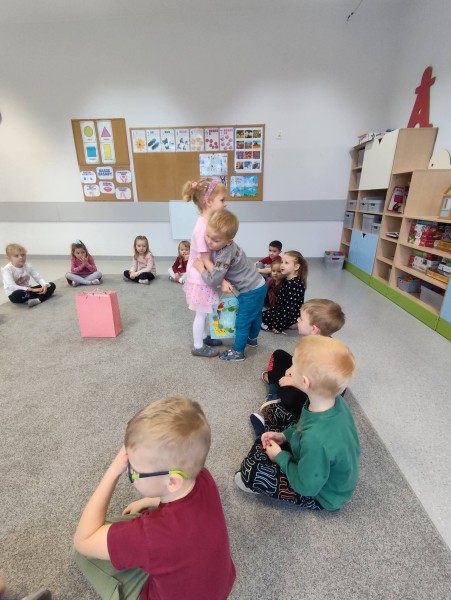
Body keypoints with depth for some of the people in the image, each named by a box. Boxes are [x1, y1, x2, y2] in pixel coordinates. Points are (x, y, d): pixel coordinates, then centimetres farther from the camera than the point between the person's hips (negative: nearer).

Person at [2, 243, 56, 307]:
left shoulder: (27, 266, -1)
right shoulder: (7, 270, -16)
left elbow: (38, 278, -3)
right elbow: (12, 287, -27)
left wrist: (45, 285, -27)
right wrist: (32, 289, -36)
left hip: (27, 290, 6)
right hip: (14, 294, -6)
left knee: (52, 285, -9)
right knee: (18, 295, -43)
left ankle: (38, 300, -33)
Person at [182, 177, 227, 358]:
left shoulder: (209, 222, 2)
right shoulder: (203, 228, -27)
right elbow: (206, 261, -25)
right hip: (200, 279, -8)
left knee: (204, 312, 23)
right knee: (201, 314, 7)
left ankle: (203, 337, 42)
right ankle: (198, 347, 25)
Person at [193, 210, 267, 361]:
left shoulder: (224, 256, -31)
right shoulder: (226, 246, -5)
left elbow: (212, 281, -26)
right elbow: (218, 269, 5)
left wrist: (200, 267, -14)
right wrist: (224, 281, -12)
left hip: (251, 291, -9)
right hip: (258, 286, 9)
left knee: (242, 322, 7)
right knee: (255, 315, 28)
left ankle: (238, 352, 24)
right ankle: (252, 339, 51)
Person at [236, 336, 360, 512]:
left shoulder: (316, 440, -44)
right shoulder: (334, 400, -20)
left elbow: (306, 486, -26)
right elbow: (310, 425, 2)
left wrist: (280, 457, -12)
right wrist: (284, 435, -4)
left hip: (322, 494, -6)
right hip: (325, 463, 7)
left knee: (251, 471, -18)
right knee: (274, 412, 6)